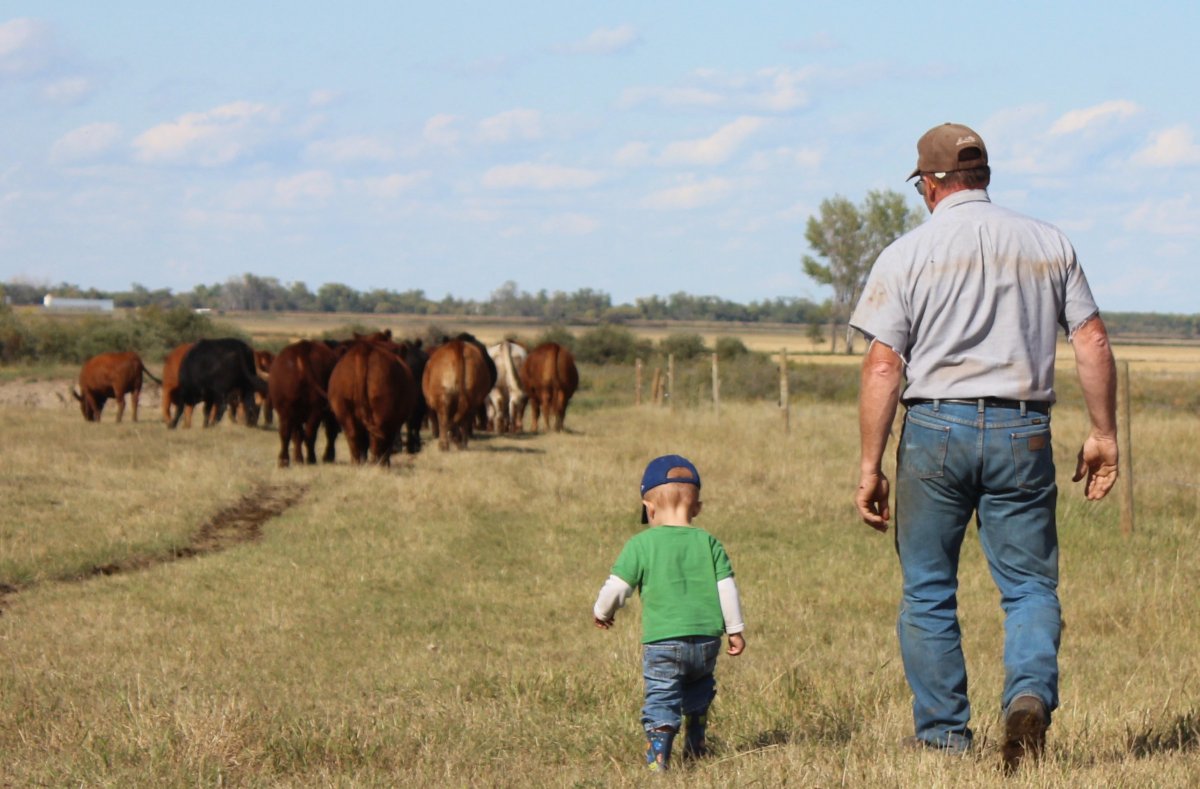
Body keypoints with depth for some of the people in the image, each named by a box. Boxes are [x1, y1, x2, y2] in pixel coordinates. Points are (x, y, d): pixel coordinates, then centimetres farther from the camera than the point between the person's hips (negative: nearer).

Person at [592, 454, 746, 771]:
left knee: (661, 699, -2)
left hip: (662, 641, -4)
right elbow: (727, 589, 4)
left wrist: (601, 612, 17)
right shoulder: (708, 543, 4)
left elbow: (616, 587, -3)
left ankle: (658, 757, -15)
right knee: (698, 689, 27)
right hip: (707, 640, 4)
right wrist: (735, 629, 13)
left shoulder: (641, 545, -5)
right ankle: (695, 746, 34)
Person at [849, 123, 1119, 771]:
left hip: (936, 427, -2)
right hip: (1023, 432, 2)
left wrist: (870, 467, -4)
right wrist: (1103, 434, 13)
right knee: (1030, 587, 7)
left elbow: (883, 366, -6)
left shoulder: (907, 254, -1)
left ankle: (942, 734, 11)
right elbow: (1092, 341, 5)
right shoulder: (1049, 244, 8)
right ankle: (1030, 693, -19)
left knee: (928, 590, 9)